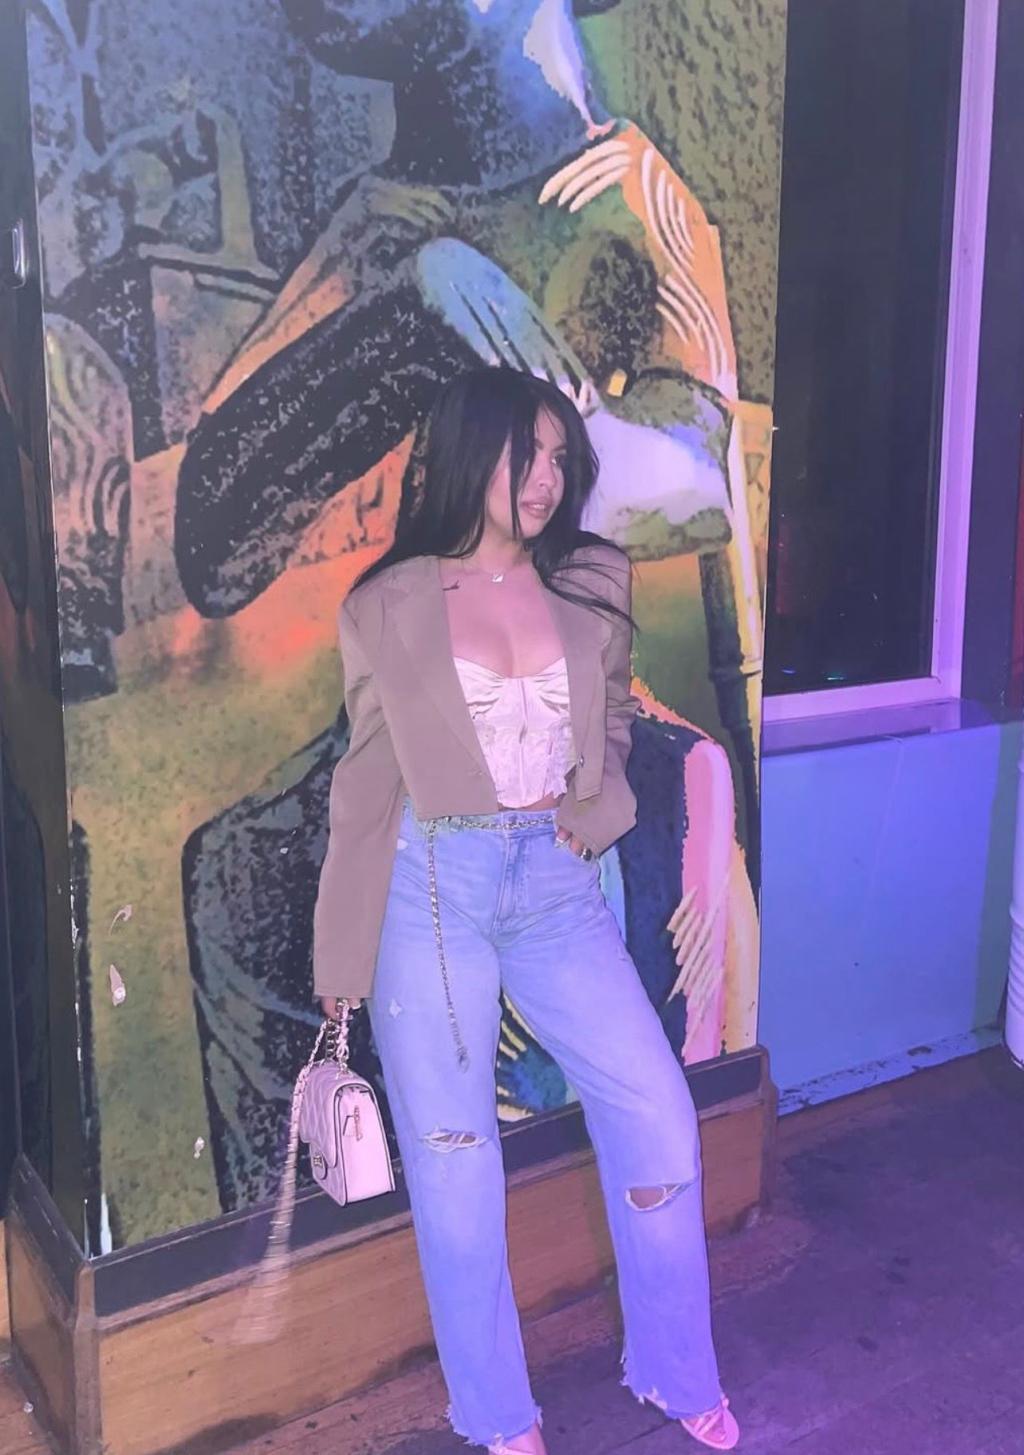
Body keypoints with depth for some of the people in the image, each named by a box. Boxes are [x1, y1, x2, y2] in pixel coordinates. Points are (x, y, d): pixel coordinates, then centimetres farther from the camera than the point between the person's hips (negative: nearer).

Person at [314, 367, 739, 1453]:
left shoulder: (592, 587, 5)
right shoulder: (388, 608, -1)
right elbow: (368, 778, 3)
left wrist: (602, 803, -2)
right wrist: (342, 948, 4)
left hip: (555, 882, 2)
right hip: (432, 886, -2)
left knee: (656, 1112, 1)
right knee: (450, 1150, 6)